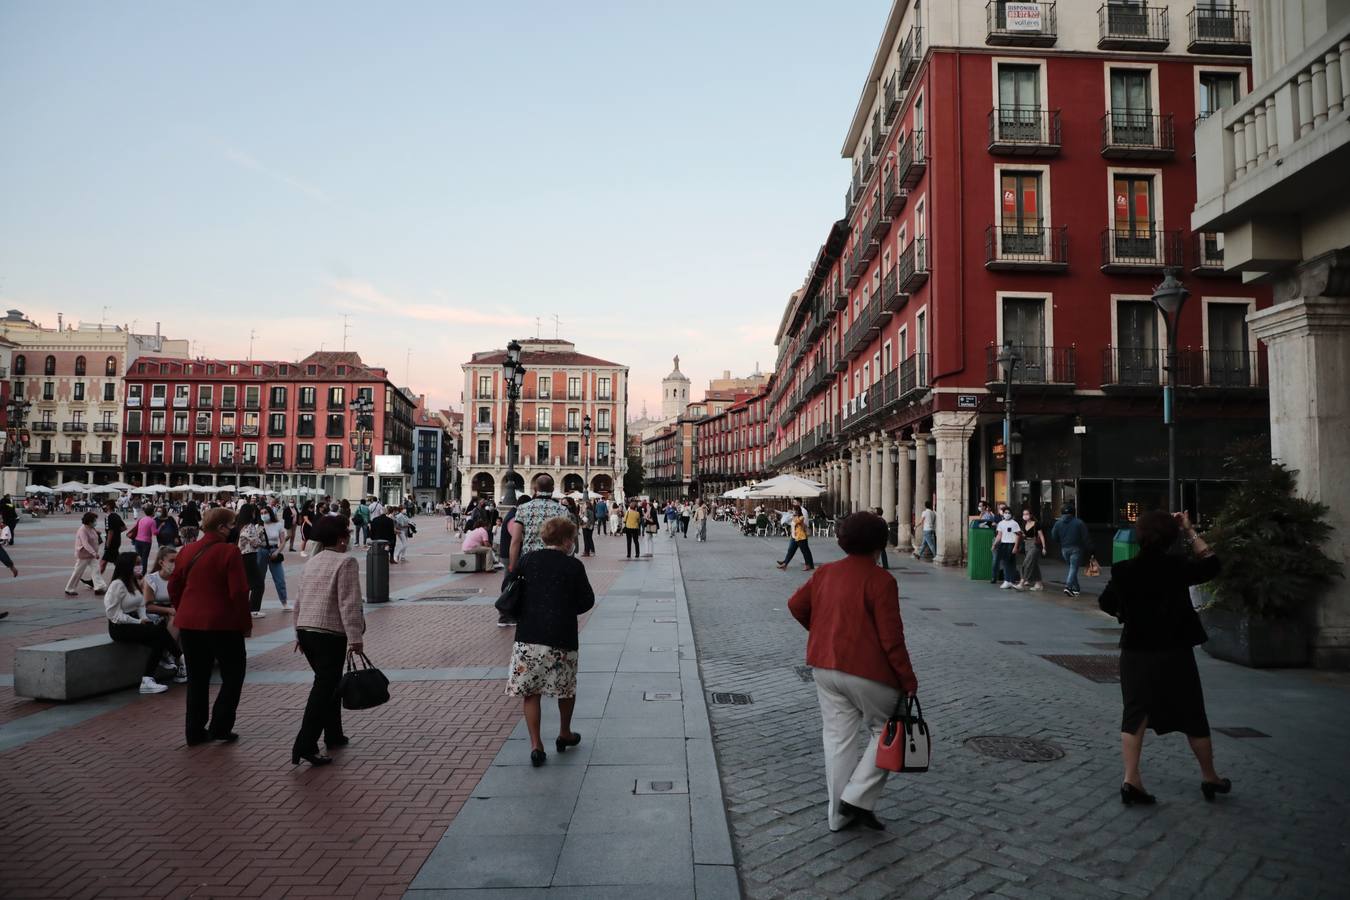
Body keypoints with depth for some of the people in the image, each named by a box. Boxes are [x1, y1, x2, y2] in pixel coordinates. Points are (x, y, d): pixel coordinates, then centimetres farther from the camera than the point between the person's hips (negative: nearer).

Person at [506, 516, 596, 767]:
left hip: (528, 636, 1)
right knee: (566, 687, 19)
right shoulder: (574, 566, -4)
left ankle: (536, 745, 4)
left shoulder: (527, 560, 3)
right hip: (562, 638, -1)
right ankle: (564, 735, 34)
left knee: (530, 691, 10)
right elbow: (587, 601, 1)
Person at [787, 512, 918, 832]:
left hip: (825, 668, 6)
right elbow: (891, 638, -17)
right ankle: (857, 798, 6)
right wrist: (908, 679, -9)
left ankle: (838, 814, 21)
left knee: (837, 737, 13)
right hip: (868, 671, -6)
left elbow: (796, 605, 10)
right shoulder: (881, 581, -14)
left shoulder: (825, 572, 4)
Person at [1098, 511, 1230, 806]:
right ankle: (1210, 779, 31)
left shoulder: (1124, 570, -8)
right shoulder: (1177, 566, -13)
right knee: (1193, 717, 14)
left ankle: (1131, 780, -3)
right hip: (1175, 654, -1)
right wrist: (1190, 532, 5)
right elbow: (1210, 563, 5)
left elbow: (1106, 604, 3)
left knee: (1135, 716, 6)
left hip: (1136, 654, 1)